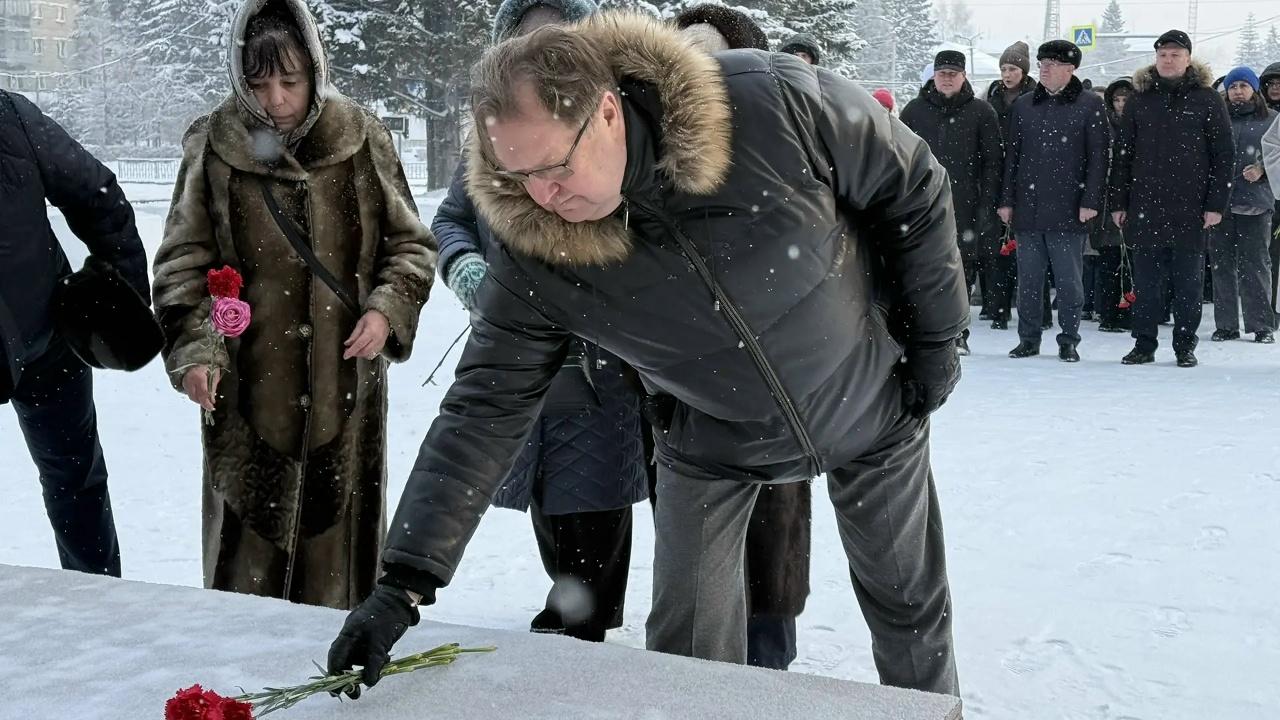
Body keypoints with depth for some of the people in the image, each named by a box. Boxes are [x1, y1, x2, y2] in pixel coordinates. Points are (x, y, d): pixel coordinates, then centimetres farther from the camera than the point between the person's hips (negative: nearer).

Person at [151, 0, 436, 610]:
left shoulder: (360, 139, 1)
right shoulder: (213, 146, 0)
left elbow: (410, 244, 9)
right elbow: (183, 263, 4)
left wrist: (387, 311, -8)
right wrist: (194, 350, -10)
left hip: (344, 378, 0)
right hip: (248, 383, 0)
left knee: (336, 519, 6)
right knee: (248, 530, 3)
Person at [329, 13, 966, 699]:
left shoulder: (776, 103, -33)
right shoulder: (532, 252, -26)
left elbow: (911, 186, -17)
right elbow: (483, 412, -21)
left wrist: (933, 339, -9)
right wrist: (403, 584, -27)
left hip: (874, 406, 0)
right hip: (714, 444, 1)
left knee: (910, 607, 17)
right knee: (686, 656, 3)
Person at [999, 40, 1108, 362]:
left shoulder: (1089, 105, 1)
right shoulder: (1023, 105, 12)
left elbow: (1098, 156, -2)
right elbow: (1012, 154, 14)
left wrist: (1091, 201, -9)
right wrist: (1007, 200, 8)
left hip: (1069, 209, -3)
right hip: (1028, 208, 4)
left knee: (1069, 280, 2)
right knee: (1028, 278, 7)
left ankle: (1069, 340, 13)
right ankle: (1028, 338, 16)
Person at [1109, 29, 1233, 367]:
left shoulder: (1207, 100, 2)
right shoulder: (1139, 100, 8)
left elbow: (1224, 155, 1)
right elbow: (1122, 155, 9)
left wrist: (1216, 203, -6)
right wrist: (1118, 202, 4)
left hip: (1191, 209, -2)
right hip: (1145, 208, 2)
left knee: (1189, 282, 5)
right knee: (1145, 281, 4)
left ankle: (1185, 346, 14)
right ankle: (1144, 344, 12)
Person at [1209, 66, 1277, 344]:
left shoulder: (1270, 119, 8)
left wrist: (1262, 169, -10)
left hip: (1255, 202, -2)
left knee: (1255, 263, -2)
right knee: (1222, 263, 4)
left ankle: (1262, 326, 4)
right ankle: (1226, 325, 11)